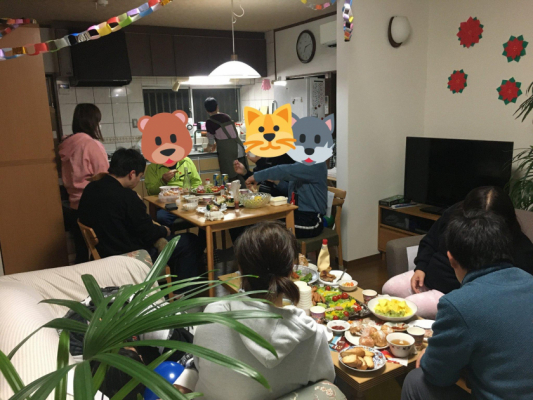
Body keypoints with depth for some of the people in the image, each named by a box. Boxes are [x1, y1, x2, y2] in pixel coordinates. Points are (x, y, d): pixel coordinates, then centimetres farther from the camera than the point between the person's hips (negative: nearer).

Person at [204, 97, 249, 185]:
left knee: (231, 179, -1)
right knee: (242, 178, 6)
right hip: (239, 149, 5)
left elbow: (211, 141, 10)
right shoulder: (227, 117, 14)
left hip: (226, 152, -5)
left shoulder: (209, 122, -1)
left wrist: (208, 148, 33)